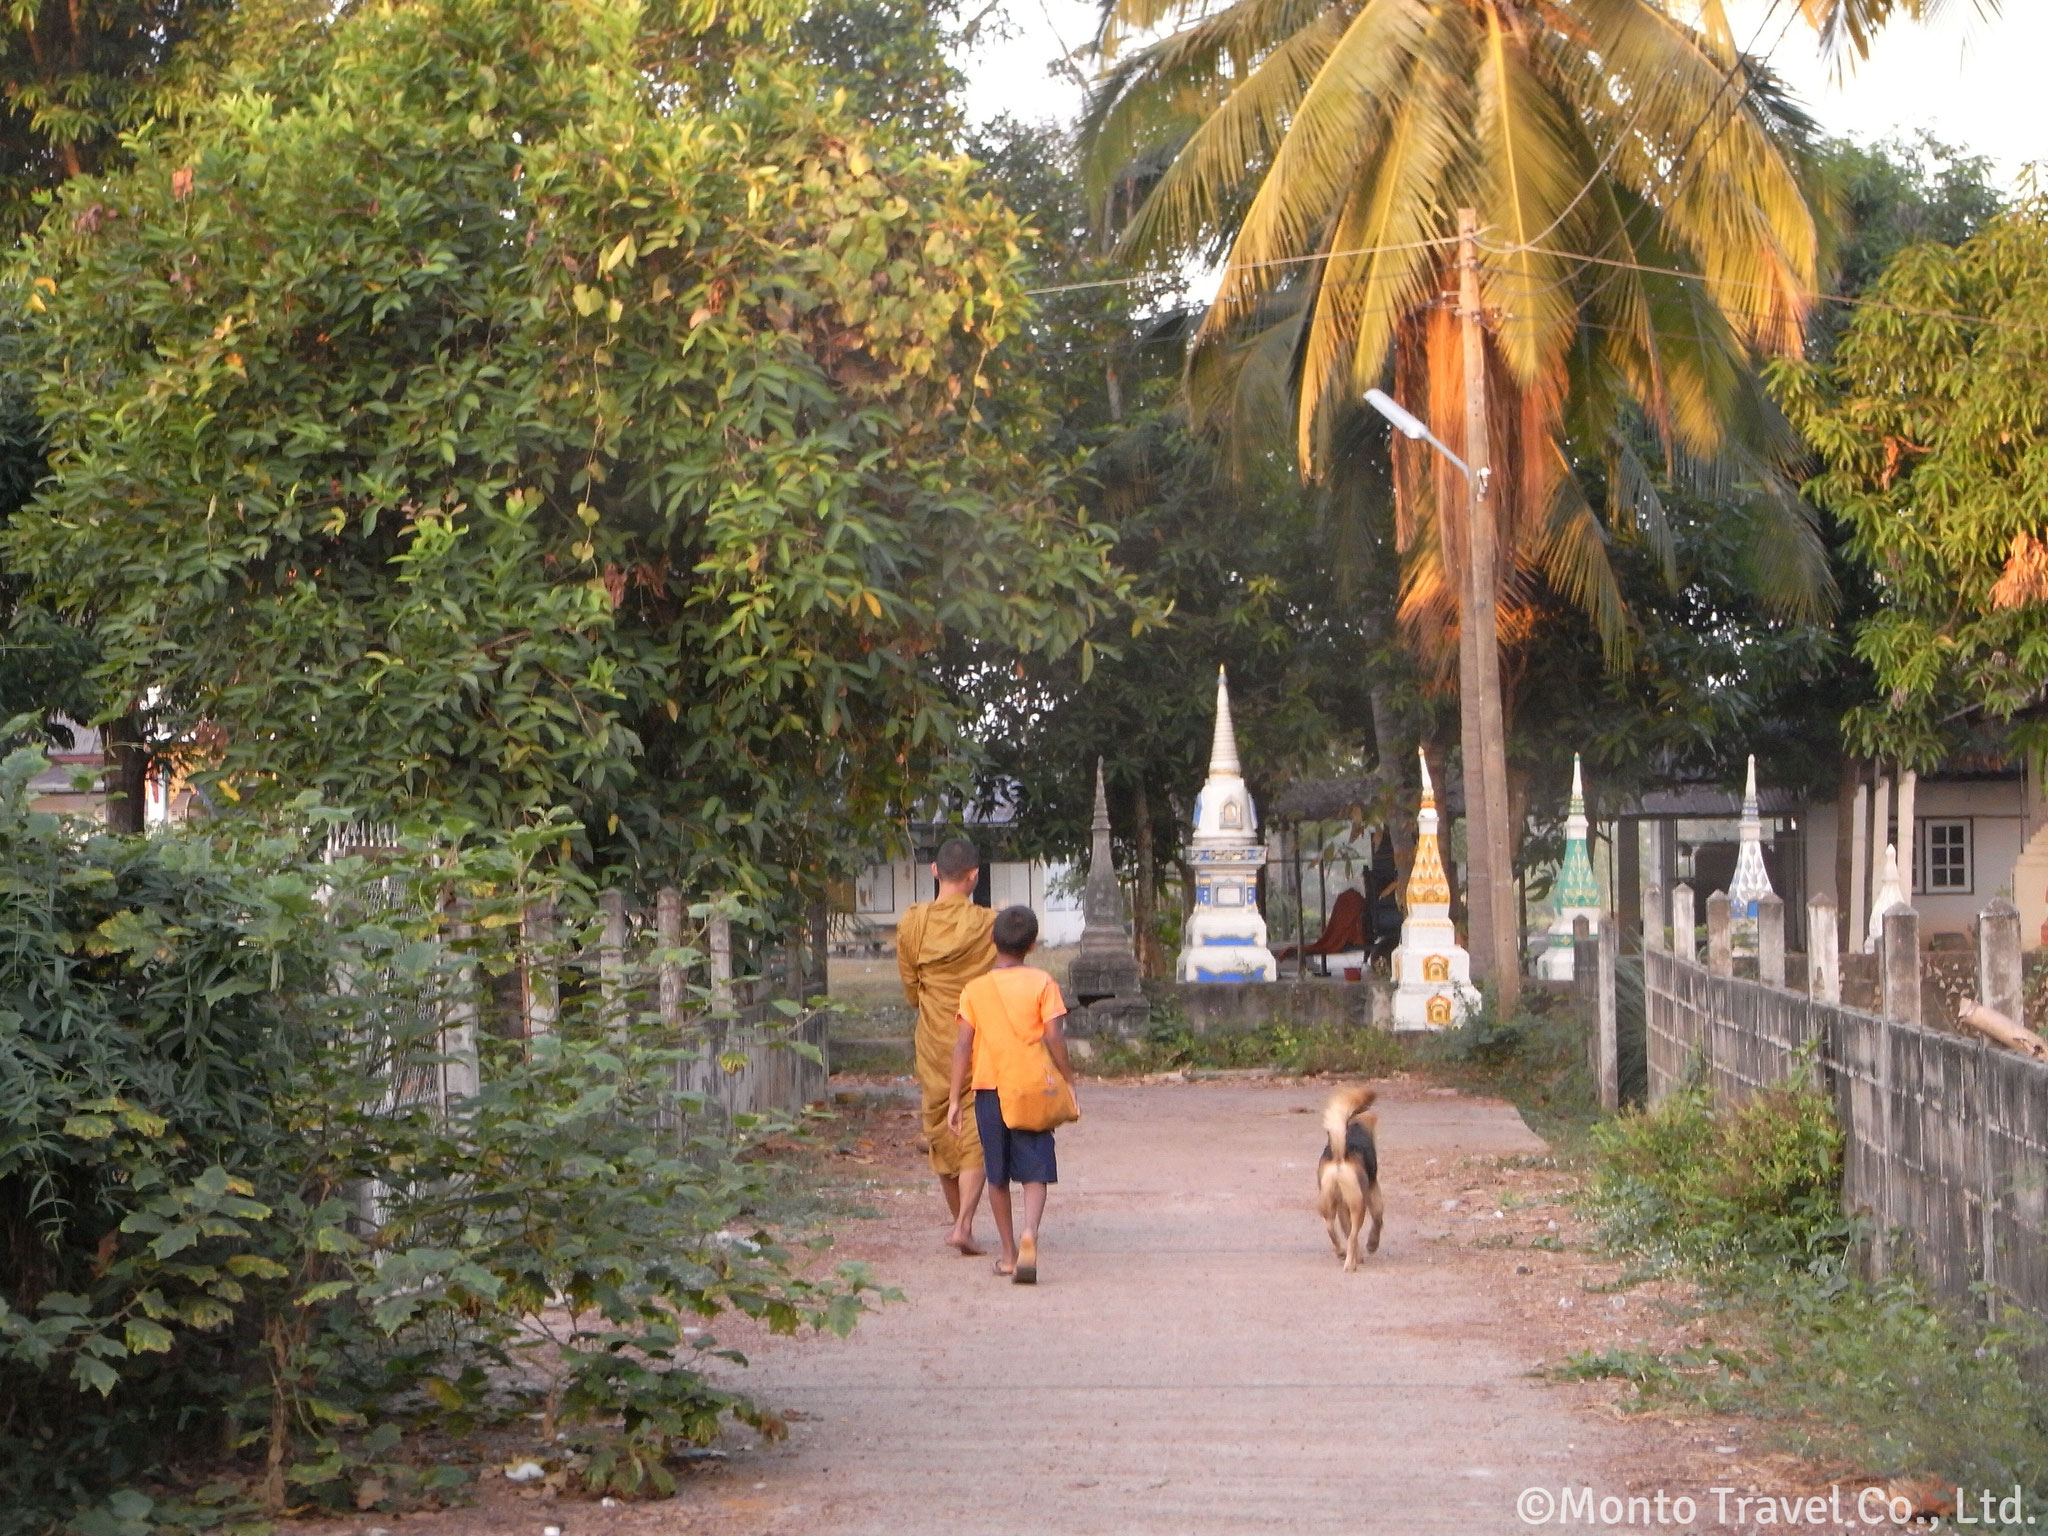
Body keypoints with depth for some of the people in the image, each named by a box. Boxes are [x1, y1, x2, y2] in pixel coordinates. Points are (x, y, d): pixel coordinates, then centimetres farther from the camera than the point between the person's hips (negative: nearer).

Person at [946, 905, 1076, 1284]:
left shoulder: (975, 989, 2)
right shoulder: (1042, 984, -4)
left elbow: (963, 1046, -2)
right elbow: (1054, 1039, -9)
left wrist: (954, 1099, 1)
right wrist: (1069, 1080, 2)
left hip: (988, 1089, 2)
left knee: (997, 1175, 14)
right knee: (1035, 1172, -2)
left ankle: (1009, 1253, 21)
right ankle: (1029, 1234, -28)